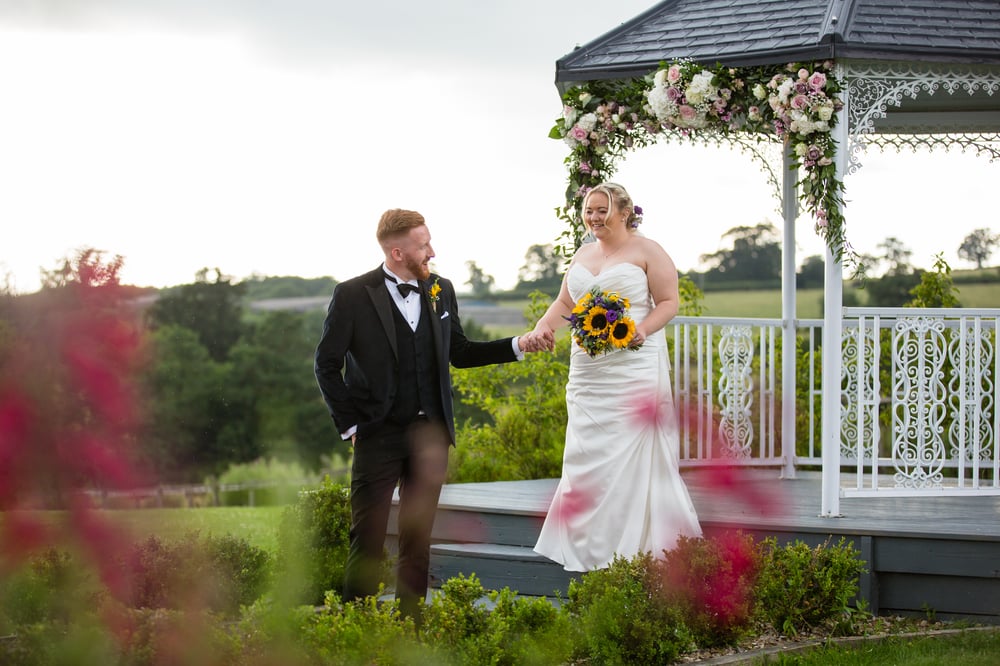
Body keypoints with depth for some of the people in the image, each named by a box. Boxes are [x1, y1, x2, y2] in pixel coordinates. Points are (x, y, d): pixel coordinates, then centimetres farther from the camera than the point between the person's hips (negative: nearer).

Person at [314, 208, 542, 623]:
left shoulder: (441, 290, 7)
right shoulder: (353, 296, -7)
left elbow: (458, 352, 16)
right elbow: (327, 364, -1)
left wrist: (517, 346, 6)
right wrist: (349, 425, -5)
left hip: (430, 435, 4)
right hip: (378, 435, -4)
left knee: (418, 540, 8)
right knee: (368, 540, -3)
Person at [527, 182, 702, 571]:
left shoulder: (646, 251, -2)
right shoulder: (583, 254, 17)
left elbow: (669, 301, -5)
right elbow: (565, 302, 18)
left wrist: (643, 328, -22)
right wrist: (543, 326, -1)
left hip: (634, 365, -6)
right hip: (587, 370, 7)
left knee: (630, 455, -8)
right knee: (586, 455, 4)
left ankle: (628, 549, -3)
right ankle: (590, 549, 11)